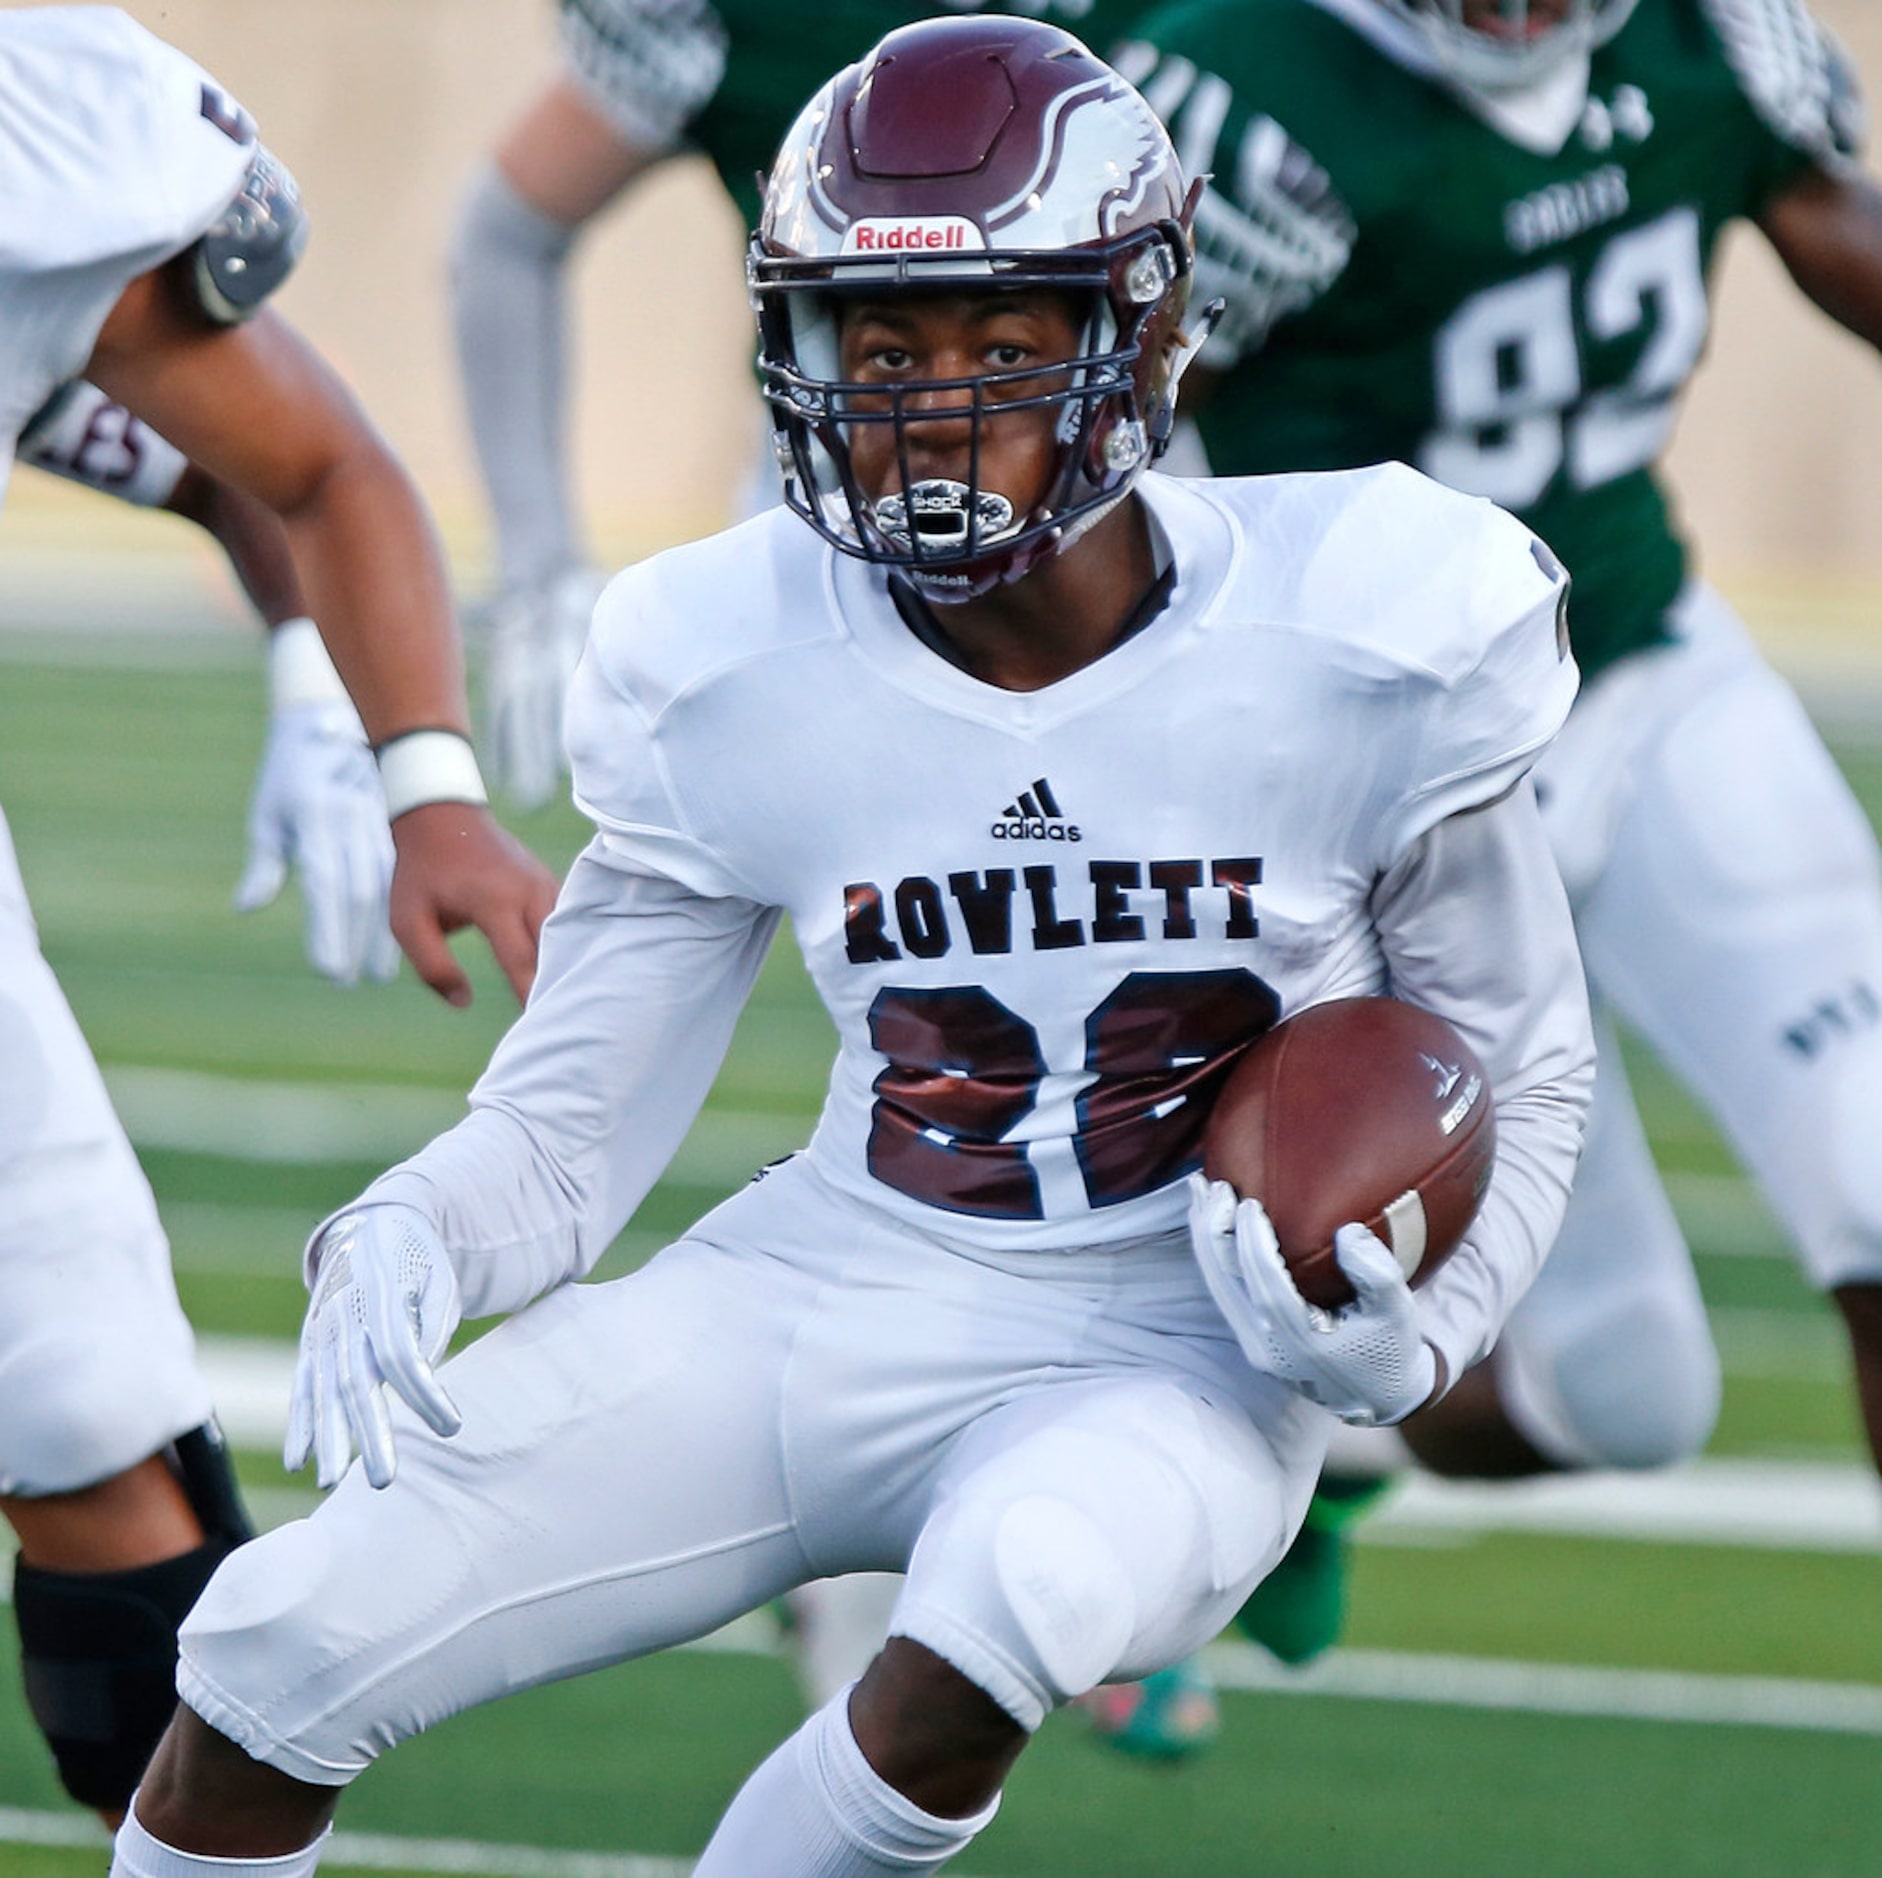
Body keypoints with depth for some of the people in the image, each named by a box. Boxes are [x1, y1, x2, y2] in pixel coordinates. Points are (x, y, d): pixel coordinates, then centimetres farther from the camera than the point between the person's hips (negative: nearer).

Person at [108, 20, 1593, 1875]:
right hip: (825, 1302, 3)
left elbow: (1516, 1078, 2)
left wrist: (1406, 1336, -18)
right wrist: (408, 1238, -22)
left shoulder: (1349, 644, -11)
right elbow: (566, 1122, 1)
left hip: (1168, 1362, -3)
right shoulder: (736, 671, -6)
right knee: (283, 1648, -10)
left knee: (1011, 1602, -38)